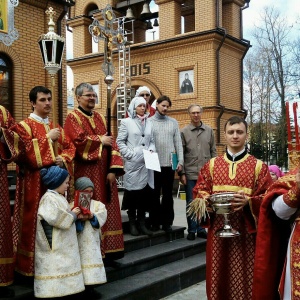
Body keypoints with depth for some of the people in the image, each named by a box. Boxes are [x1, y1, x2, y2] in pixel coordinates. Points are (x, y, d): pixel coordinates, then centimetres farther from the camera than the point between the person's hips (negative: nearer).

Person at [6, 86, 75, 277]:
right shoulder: (24, 126, -3)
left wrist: (63, 159, -7)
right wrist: (48, 138, -12)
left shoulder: (57, 128, 17)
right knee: (35, 221, -3)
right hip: (35, 182, -6)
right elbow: (27, 152, -17)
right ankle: (31, 264, 8)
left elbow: (70, 147, 13)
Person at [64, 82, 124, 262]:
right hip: (86, 173, -6)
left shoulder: (100, 118, 17)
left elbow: (111, 143, 9)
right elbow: (79, 140, -20)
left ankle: (107, 249, 15)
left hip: (104, 172, 6)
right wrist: (100, 140, -6)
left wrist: (113, 169, -3)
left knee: (107, 211, 7)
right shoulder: (73, 118, -2)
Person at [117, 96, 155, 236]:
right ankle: (132, 224, 7)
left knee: (145, 192, 3)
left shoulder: (149, 123, 15)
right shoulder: (126, 122, 3)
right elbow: (120, 141, -1)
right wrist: (129, 154, -10)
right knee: (133, 191, -3)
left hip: (146, 163, 4)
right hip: (132, 163, -4)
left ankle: (142, 223, 12)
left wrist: (151, 150, -1)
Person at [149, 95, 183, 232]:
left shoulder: (173, 122, 9)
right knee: (155, 194, 7)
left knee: (168, 195, 7)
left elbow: (178, 143, 6)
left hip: (169, 164, 2)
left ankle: (167, 222, 16)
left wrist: (180, 161, -1)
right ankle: (155, 222, 16)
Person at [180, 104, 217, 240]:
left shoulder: (209, 130, 7)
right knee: (191, 203, 5)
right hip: (190, 174, -2)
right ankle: (192, 230, 16)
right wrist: (182, 173, -4)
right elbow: (181, 154, 0)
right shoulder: (184, 132, 0)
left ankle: (201, 229, 19)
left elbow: (213, 151, 10)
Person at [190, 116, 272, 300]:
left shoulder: (259, 166, 1)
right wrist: (205, 200, -13)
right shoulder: (211, 165, 8)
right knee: (219, 276, 10)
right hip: (217, 230, 2)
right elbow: (199, 192, 9)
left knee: (244, 277, 5)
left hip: (246, 232, -2)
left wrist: (248, 202, -23)